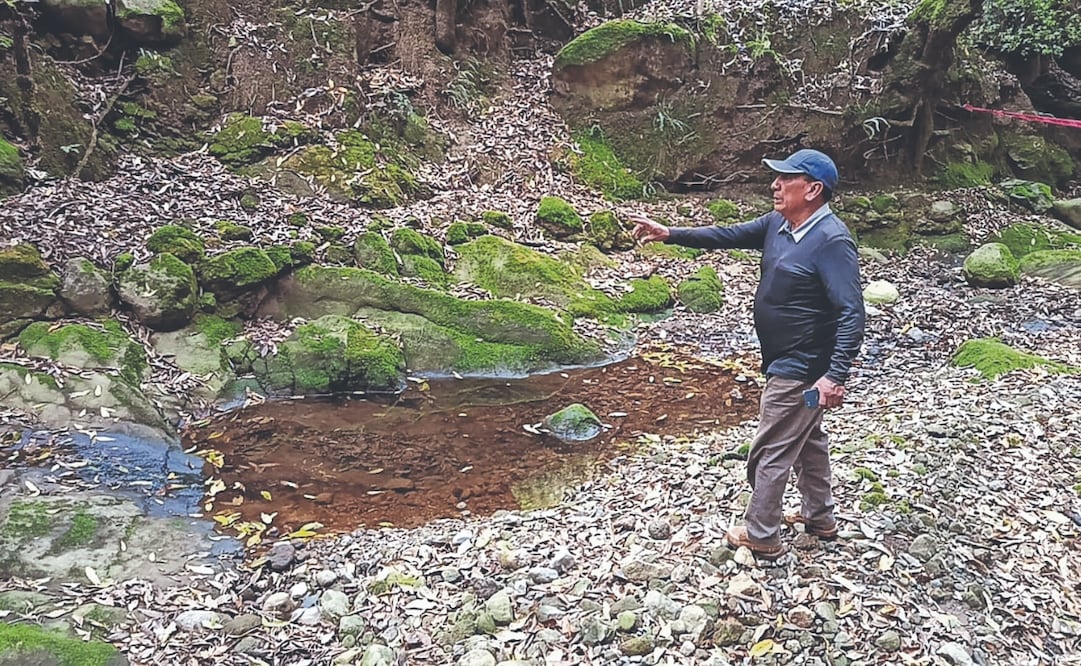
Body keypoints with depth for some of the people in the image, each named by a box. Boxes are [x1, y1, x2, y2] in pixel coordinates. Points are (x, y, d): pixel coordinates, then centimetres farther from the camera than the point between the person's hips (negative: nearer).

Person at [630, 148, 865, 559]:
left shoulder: (832, 240, -24)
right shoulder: (777, 224, 1)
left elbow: (851, 313, -28)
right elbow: (728, 236, 8)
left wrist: (836, 376, -32)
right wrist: (671, 235, -1)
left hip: (799, 371, -9)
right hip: (787, 362, 9)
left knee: (770, 454, 2)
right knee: (807, 441, 23)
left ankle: (761, 537, 18)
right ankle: (819, 518, 40)